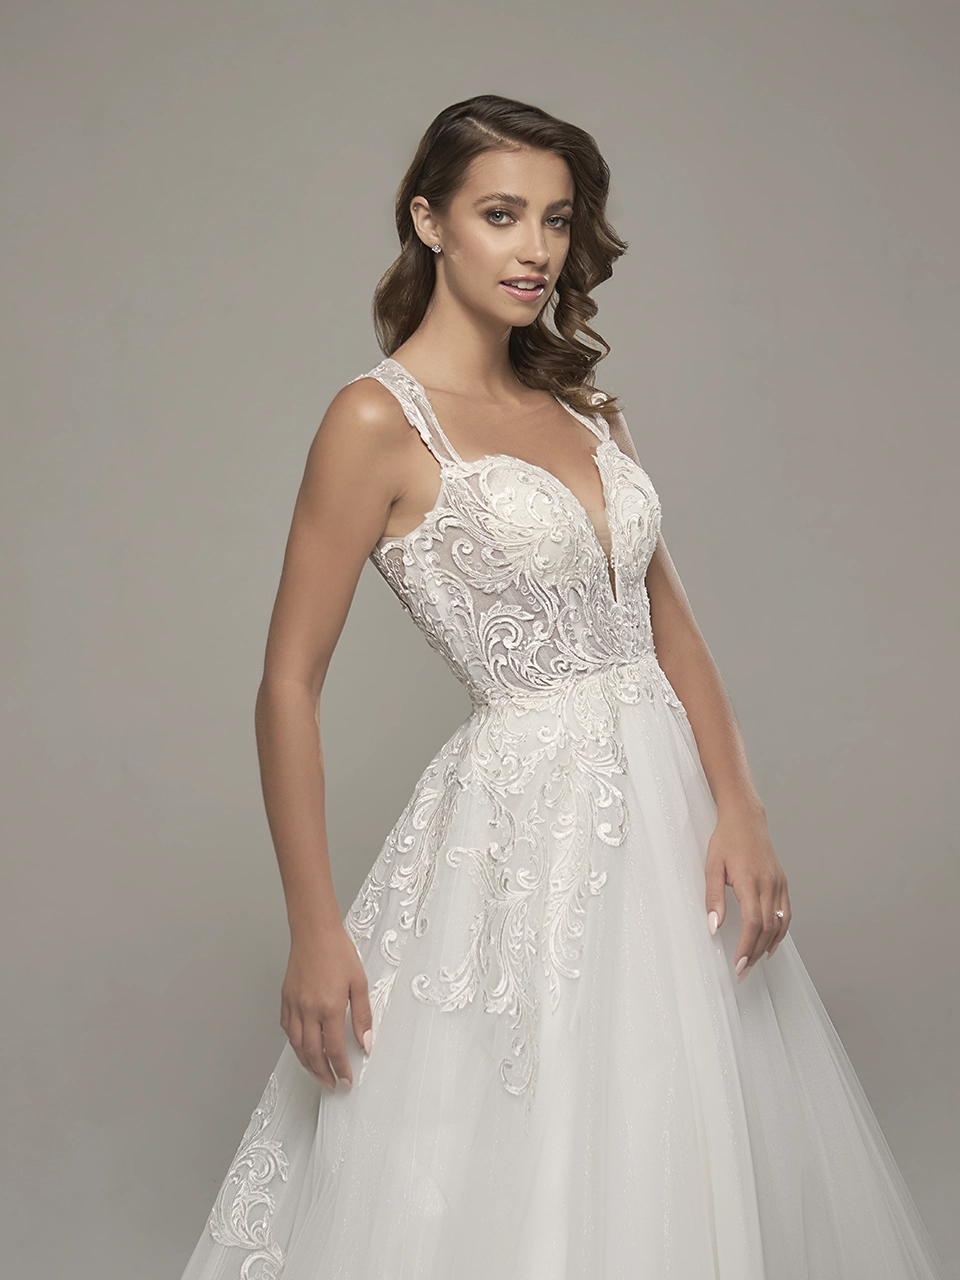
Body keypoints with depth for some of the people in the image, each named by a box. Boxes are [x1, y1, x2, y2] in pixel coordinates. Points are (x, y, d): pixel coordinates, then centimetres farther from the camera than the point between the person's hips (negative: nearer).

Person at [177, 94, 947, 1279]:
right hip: (532, 815, -7)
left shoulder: (580, 406, 10)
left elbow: (666, 620, 11)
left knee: (679, 1167, 17)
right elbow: (289, 688, -11)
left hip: (668, 800, 7)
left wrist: (738, 810, -2)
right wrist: (314, 933, -13)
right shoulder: (380, 418, -11)